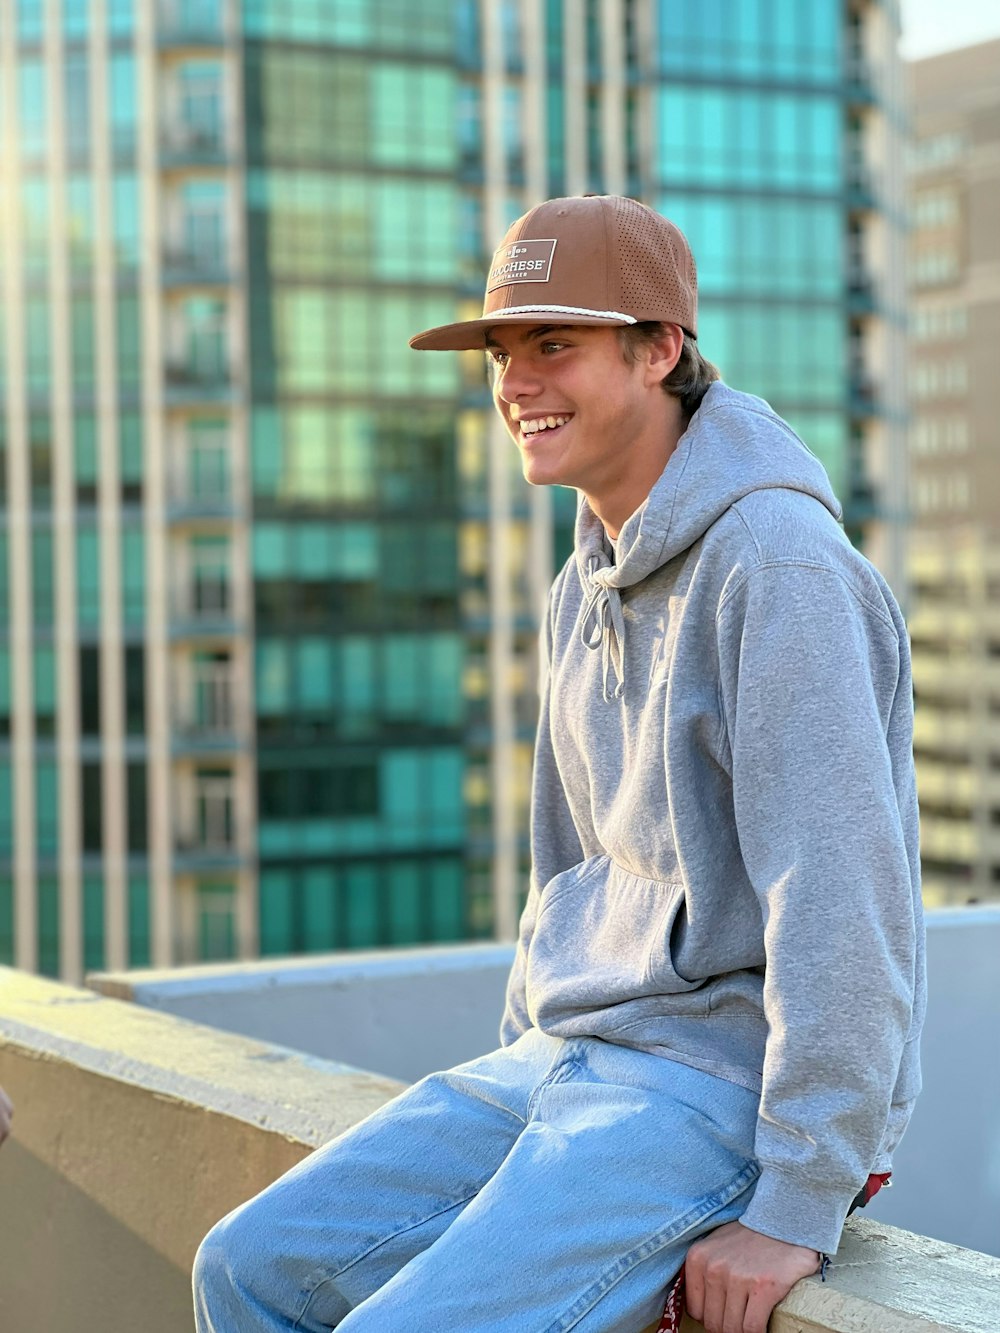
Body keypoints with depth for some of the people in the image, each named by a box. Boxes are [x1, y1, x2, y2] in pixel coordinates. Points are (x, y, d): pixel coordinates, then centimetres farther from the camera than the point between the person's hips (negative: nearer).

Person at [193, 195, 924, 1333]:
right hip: (572, 1063, 9)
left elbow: (842, 898, -22)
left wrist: (799, 1206, -22)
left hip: (726, 1085, -9)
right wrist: (514, 1079, 16)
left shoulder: (777, 563, -17)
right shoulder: (585, 589, 13)